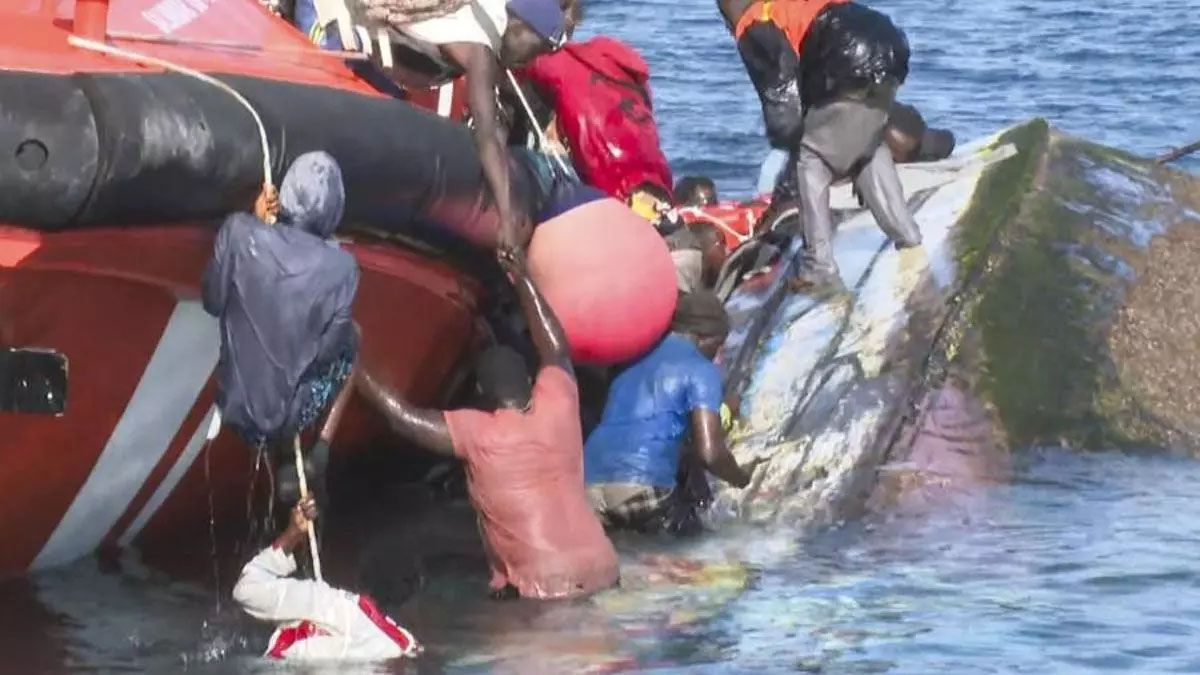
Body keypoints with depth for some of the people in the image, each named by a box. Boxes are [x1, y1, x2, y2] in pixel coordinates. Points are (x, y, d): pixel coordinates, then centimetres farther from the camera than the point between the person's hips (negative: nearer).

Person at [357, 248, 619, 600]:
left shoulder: (478, 435, -3)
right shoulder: (557, 407, 7)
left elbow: (406, 418, 3)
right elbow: (556, 349, 26)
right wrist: (522, 280, 35)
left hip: (544, 587, -5)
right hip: (601, 569, 5)